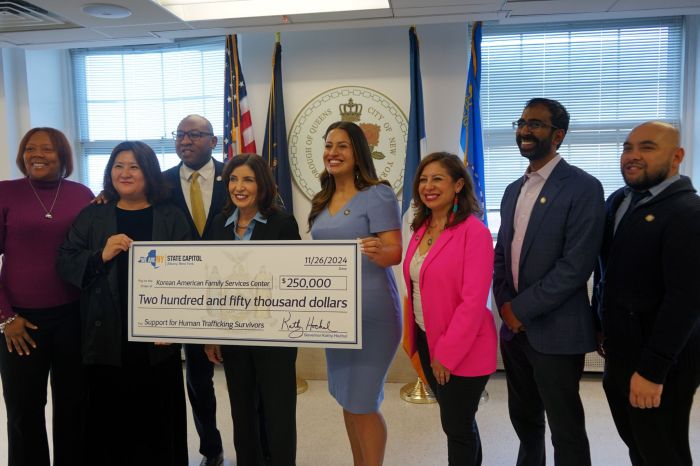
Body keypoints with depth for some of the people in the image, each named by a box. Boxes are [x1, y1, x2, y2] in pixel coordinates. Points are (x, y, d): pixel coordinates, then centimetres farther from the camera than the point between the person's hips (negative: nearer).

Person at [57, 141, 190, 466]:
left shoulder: (171, 217, 3)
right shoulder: (92, 216, 8)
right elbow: (64, 264, 2)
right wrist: (100, 256, -17)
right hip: (107, 338, 1)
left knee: (158, 421, 8)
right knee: (111, 421, 7)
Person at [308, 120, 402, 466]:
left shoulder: (378, 194, -11)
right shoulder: (322, 201, 10)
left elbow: (395, 253, -18)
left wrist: (376, 252, -38)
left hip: (372, 313, -7)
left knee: (362, 403, 0)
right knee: (346, 398, 18)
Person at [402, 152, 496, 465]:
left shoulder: (473, 231, -18)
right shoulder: (421, 229, 6)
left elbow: (473, 301, -21)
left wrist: (447, 354, -19)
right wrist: (419, 341, 6)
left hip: (462, 351, -7)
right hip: (428, 341, 7)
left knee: (457, 425, 9)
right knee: (456, 420, 23)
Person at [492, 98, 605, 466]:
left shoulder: (583, 188, -11)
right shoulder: (514, 189, 11)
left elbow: (576, 266, -19)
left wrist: (522, 309, -15)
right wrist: (505, 305, -2)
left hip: (556, 332, -6)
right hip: (514, 328, 7)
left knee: (565, 431, 8)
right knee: (523, 418, 21)